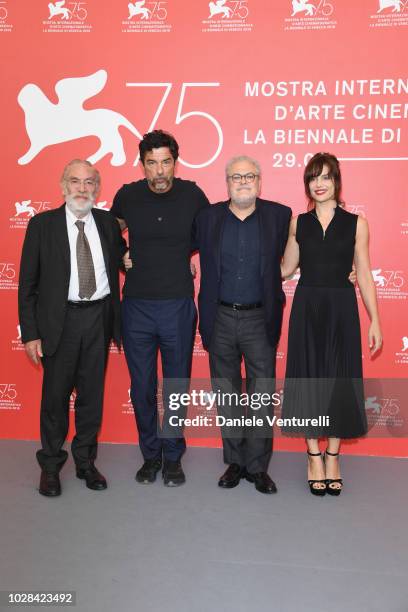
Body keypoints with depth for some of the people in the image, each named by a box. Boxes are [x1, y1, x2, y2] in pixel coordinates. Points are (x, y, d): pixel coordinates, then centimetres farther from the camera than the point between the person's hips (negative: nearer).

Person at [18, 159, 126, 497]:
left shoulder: (108, 222, 5)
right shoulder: (42, 224, -3)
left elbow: (122, 258, 24)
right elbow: (28, 283, -3)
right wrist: (30, 332, -8)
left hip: (99, 318, 3)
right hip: (60, 320, -2)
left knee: (92, 394, 12)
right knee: (56, 395, 7)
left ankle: (86, 461, 30)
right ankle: (51, 466, 27)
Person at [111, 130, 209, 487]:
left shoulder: (192, 195, -3)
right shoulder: (127, 196, -1)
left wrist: (195, 259, 2)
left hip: (178, 306, -1)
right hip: (136, 306, 1)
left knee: (177, 386, 10)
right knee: (142, 387, 10)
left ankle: (173, 456, 27)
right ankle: (150, 454, 29)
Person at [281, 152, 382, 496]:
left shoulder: (356, 224, 1)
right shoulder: (298, 223, 5)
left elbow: (364, 275, 1)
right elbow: (286, 268, 10)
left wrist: (375, 320, -2)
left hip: (341, 308, -1)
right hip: (307, 307, 1)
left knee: (340, 381, 5)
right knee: (308, 378, 5)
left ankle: (332, 456, 22)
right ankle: (314, 457, 20)